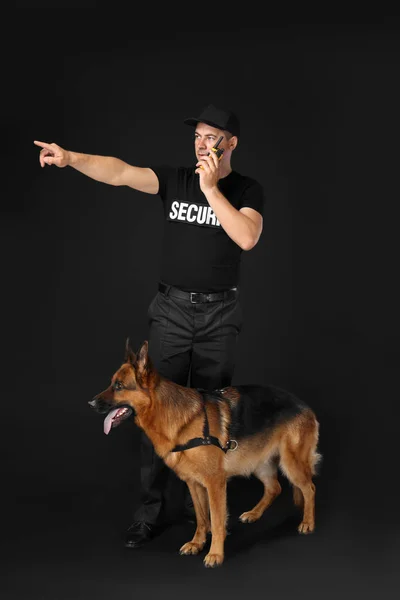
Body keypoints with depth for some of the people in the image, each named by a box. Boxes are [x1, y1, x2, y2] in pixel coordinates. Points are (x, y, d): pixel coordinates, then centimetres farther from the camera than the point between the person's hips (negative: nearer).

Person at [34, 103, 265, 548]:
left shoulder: (247, 190, -1)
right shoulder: (175, 179, 1)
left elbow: (247, 238, -20)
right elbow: (121, 172, -15)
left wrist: (210, 189, -21)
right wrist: (71, 158, -32)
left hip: (219, 313, -1)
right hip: (172, 309, 1)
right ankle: (155, 509, 6)